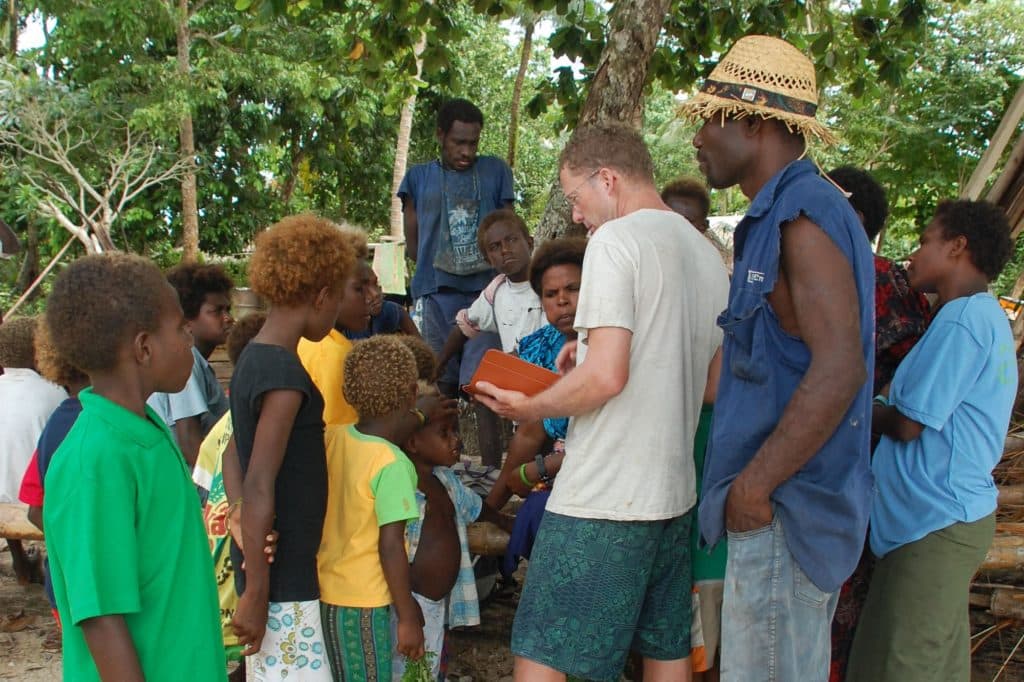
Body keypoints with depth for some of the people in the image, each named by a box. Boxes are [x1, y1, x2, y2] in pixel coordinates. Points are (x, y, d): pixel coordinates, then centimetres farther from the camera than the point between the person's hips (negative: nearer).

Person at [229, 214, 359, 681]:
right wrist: (256, 592, -20)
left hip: (264, 556, 9)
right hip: (280, 572, -9)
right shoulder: (285, 373, -20)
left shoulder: (253, 358, 8)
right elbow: (259, 489, -23)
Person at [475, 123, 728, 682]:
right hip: (673, 491, 9)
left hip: (602, 499, -9)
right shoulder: (708, 255, 13)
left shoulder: (615, 239, -11)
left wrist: (530, 408, -6)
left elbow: (605, 377, -22)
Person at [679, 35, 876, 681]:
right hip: (787, 500, 10)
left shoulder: (804, 212, -17)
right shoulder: (780, 215, 15)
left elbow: (839, 368, -26)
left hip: (786, 506, -10)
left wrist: (753, 485, -22)